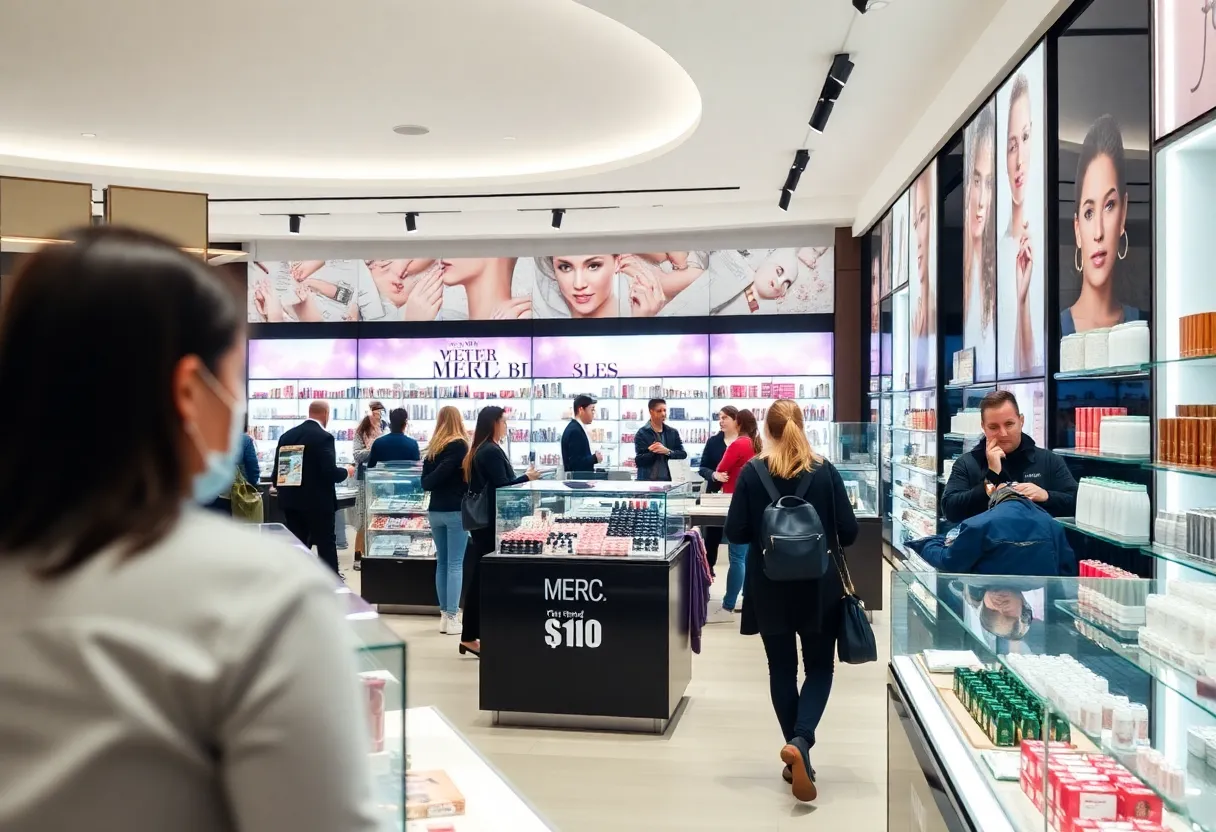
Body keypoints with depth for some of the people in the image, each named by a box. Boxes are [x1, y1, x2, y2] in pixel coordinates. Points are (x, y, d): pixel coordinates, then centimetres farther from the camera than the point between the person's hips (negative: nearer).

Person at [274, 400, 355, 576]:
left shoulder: (287, 435, 7)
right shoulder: (324, 437, -13)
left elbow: (278, 469, 8)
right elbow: (330, 472, -19)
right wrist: (346, 471, 1)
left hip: (291, 500, 6)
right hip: (317, 501, -6)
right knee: (326, 545, 6)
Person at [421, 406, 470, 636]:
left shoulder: (433, 447, 8)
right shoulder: (460, 445, -10)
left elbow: (425, 481, 6)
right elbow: (465, 476, -17)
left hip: (435, 511, 6)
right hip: (456, 510, -6)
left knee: (442, 562, 12)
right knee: (455, 564, -3)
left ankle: (444, 615, 15)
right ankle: (451, 618, -4)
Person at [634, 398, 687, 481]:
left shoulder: (673, 432, 11)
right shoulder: (641, 433, -2)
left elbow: (683, 454, 2)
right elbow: (639, 461, -8)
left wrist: (668, 451, -15)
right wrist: (654, 452, -20)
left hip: (669, 480, 4)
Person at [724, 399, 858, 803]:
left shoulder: (751, 473, -8)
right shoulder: (825, 471, -8)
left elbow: (735, 532, -6)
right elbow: (849, 531, -5)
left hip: (770, 587, 1)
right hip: (819, 586, 0)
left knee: (782, 669, 14)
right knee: (820, 667, 11)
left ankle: (795, 750, 19)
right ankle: (801, 743, -11)